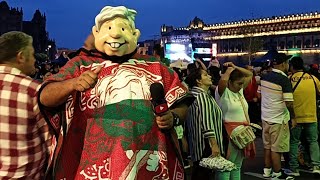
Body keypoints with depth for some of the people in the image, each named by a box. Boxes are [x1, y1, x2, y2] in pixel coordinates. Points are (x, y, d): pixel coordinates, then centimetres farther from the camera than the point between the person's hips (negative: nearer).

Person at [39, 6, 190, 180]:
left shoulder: (155, 68, 10)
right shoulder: (80, 65, 4)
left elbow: (181, 105, 13)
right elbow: (46, 98, -5)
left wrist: (173, 117, -9)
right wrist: (73, 84, -24)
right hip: (99, 165, -1)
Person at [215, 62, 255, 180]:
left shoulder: (239, 91, 13)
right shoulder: (223, 92, -10)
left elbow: (250, 75, 21)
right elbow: (223, 80, -30)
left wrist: (235, 67, 8)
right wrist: (229, 69, -10)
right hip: (229, 133, -8)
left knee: (237, 166, 16)